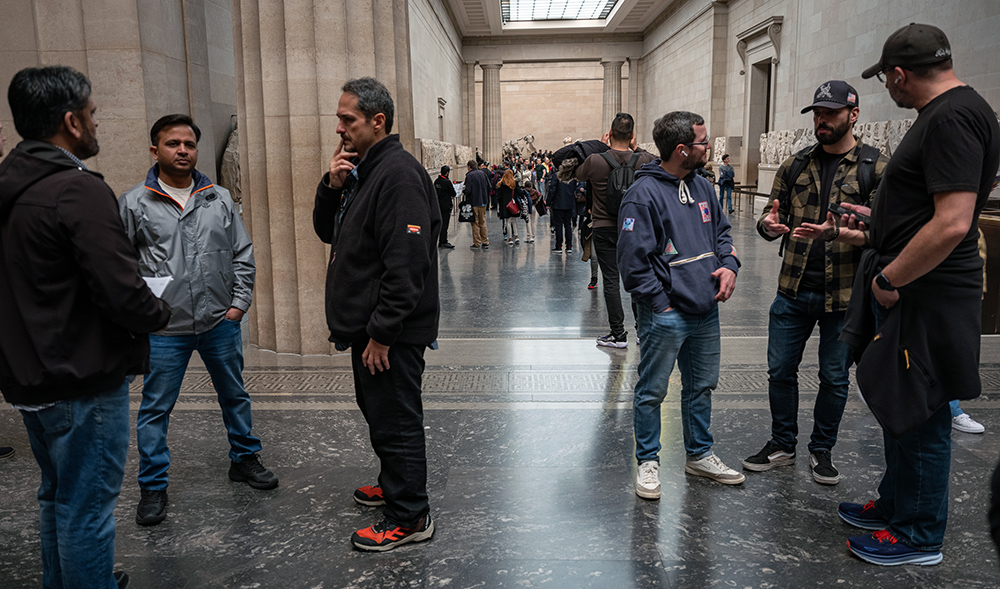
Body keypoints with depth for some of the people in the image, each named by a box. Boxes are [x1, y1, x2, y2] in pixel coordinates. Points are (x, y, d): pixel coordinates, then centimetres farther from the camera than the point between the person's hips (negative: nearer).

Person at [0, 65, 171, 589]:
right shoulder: (78, 188, -20)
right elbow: (122, 292, -26)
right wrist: (159, 312, -6)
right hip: (82, 383, -9)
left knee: (57, 495, 24)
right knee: (87, 506, 3)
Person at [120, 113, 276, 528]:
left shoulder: (220, 199, 5)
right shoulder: (133, 203, -2)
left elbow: (242, 255, 9)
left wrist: (239, 303, 2)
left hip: (220, 323, 3)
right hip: (163, 328, -2)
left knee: (235, 395, 16)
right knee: (155, 408, 5)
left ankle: (244, 459, 35)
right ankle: (153, 487, 20)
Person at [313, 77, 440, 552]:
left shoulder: (397, 174, -19)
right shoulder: (361, 170, 13)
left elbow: (406, 264, -25)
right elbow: (328, 233, 17)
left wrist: (382, 332, -23)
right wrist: (332, 187, -1)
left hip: (391, 332, -10)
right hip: (368, 325, 10)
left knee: (395, 420, 0)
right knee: (378, 412, 23)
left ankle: (409, 517, 14)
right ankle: (394, 484, 41)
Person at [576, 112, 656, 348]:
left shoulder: (595, 161, -13)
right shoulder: (642, 160, -7)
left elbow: (579, 175, 9)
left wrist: (601, 149, 13)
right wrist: (636, 148, 11)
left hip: (604, 229, -2)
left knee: (611, 281, 3)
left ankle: (618, 334, 5)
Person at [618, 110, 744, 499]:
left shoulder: (702, 186, 9)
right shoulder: (644, 194, -16)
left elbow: (721, 231, 20)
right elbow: (633, 259, -18)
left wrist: (729, 264, 1)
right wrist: (661, 303, -15)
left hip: (706, 310, 8)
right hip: (665, 317, -8)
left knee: (702, 386, 19)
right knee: (652, 392, 6)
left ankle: (699, 455, 36)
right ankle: (648, 461, 22)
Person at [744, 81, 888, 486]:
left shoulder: (875, 167, -3)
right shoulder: (796, 166, 8)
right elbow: (773, 217, 12)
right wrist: (770, 225, -12)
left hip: (843, 294, -3)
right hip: (793, 289, 3)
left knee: (834, 377, 10)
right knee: (780, 370, 9)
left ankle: (822, 450, 29)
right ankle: (782, 445, 28)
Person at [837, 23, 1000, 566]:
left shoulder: (952, 118, -20)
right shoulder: (944, 112, 14)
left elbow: (952, 223, -28)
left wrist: (889, 280, -20)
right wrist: (875, 216, 29)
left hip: (926, 296, -10)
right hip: (908, 288, 10)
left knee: (921, 418, 2)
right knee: (899, 404, 20)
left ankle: (919, 536, 18)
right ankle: (895, 506, 36)